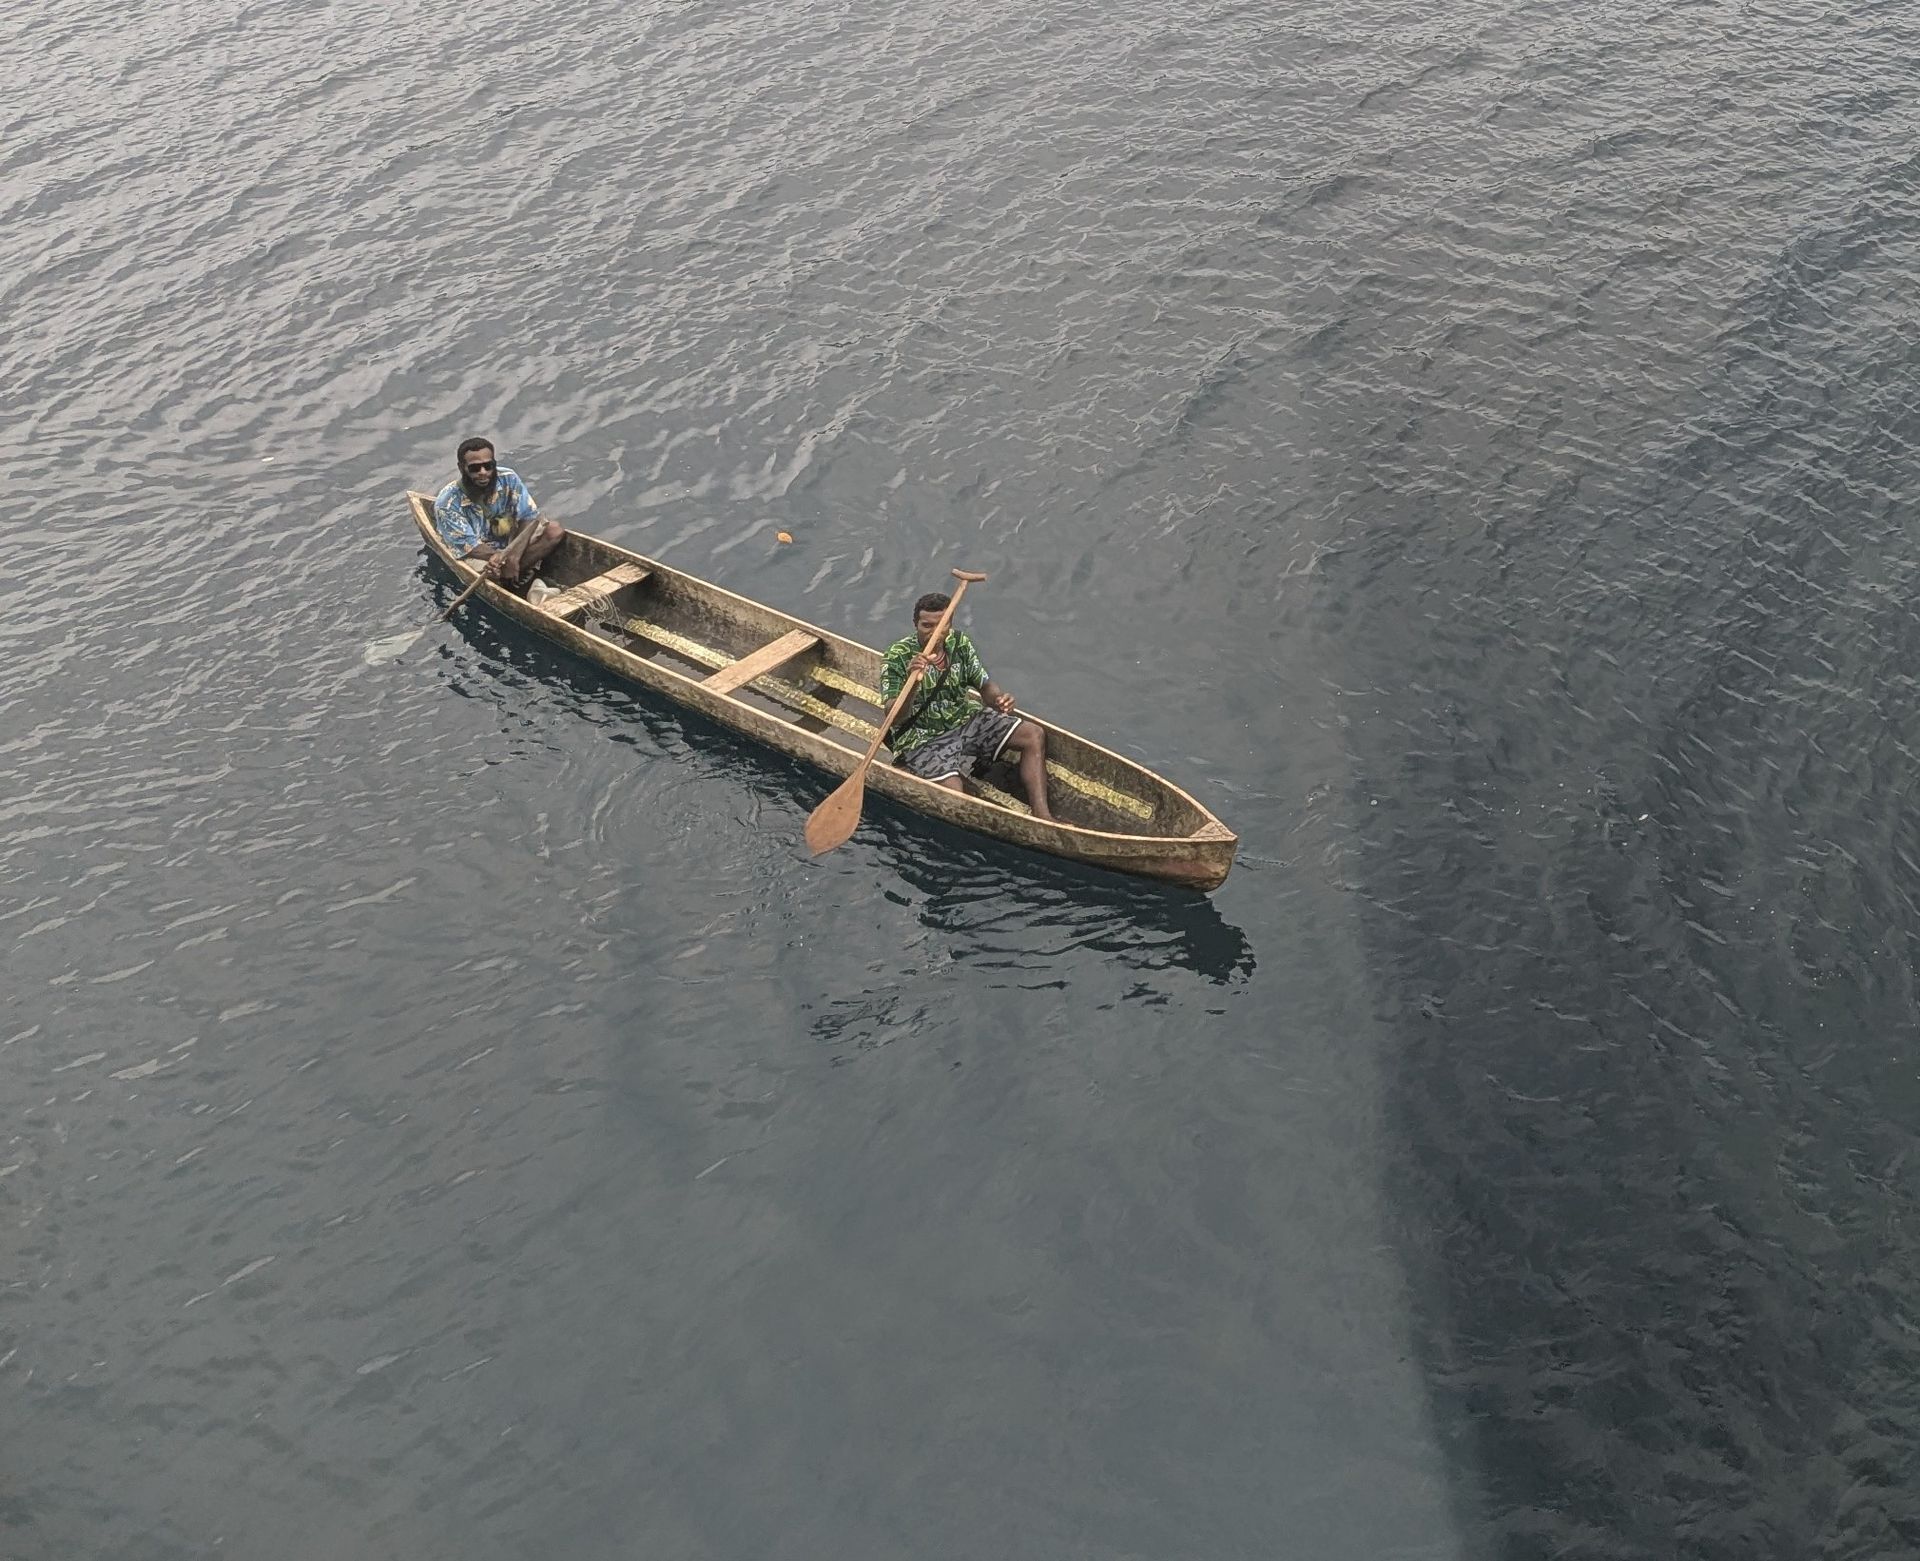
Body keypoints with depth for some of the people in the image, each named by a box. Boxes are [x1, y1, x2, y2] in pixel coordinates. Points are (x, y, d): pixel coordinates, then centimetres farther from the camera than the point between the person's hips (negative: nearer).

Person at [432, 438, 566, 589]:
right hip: (478, 557, -5)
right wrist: (505, 556, -38)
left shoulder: (508, 479, -14)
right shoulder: (447, 504, -22)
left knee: (556, 530, -18)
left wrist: (515, 553, -29)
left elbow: (529, 516, -13)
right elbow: (468, 545, -22)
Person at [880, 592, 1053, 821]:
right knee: (953, 791, -35)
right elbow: (894, 718, -24)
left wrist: (999, 698, -16)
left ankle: (1041, 814, -11)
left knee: (1034, 735, -4)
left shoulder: (959, 643, 1)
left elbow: (984, 685, 9)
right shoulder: (898, 658, -15)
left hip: (965, 721, 7)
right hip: (922, 739, -6)